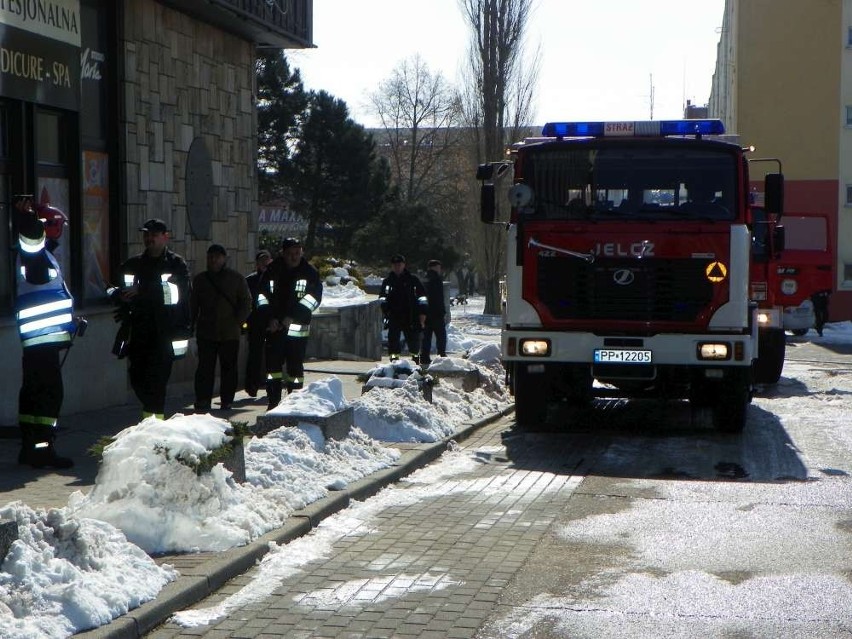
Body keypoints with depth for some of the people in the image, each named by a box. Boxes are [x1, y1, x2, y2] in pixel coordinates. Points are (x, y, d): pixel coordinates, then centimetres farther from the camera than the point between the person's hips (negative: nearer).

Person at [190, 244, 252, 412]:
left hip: (230, 333, -1)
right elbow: (193, 305, 15)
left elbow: (246, 303, 5)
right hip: (206, 333, 1)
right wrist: (191, 324, 5)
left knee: (228, 367, 3)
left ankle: (227, 401, 11)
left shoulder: (237, 279, 5)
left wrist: (237, 321, -6)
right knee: (205, 368, -4)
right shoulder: (200, 279, 13)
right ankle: (203, 400, -3)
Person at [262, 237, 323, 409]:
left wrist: (292, 317, -12)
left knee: (295, 364, 0)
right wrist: (272, 318, -7)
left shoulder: (309, 273, 0)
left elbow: (314, 298, -5)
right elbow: (264, 294, 6)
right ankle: (273, 403, 4)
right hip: (274, 327, 2)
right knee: (273, 363, -1)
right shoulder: (273, 270, 5)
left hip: (297, 328, -2)